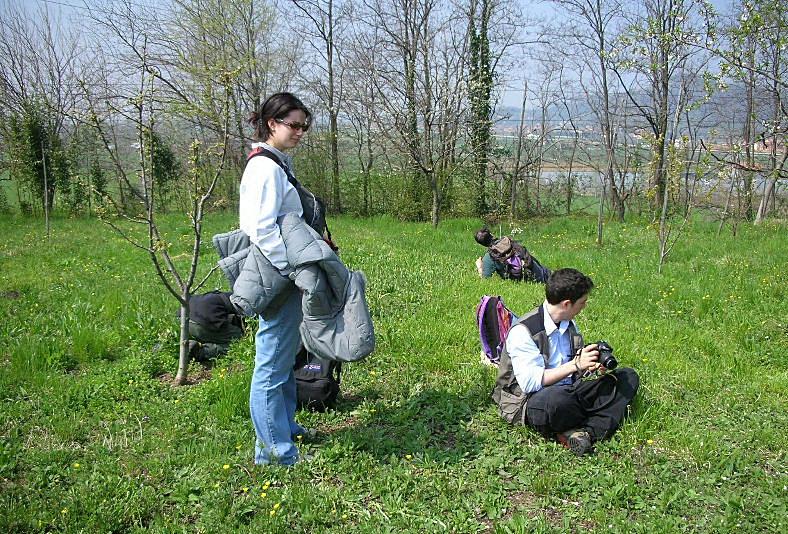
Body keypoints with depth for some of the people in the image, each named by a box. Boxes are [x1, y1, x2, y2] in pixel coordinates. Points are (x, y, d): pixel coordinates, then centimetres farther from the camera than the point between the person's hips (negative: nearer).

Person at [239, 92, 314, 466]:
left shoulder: (278, 164, 14)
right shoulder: (266, 168, -16)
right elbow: (262, 231, -24)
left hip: (285, 279, 11)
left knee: (285, 358, 21)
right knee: (272, 363, 0)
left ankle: (285, 428, 37)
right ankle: (274, 449, 13)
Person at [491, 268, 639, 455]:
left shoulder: (569, 324, 10)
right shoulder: (522, 331, -16)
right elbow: (529, 382, -23)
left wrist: (593, 366, -5)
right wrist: (575, 365, -25)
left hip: (568, 393, 8)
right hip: (531, 400, -8)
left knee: (629, 377, -4)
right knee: (555, 399, -43)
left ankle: (585, 432, -24)